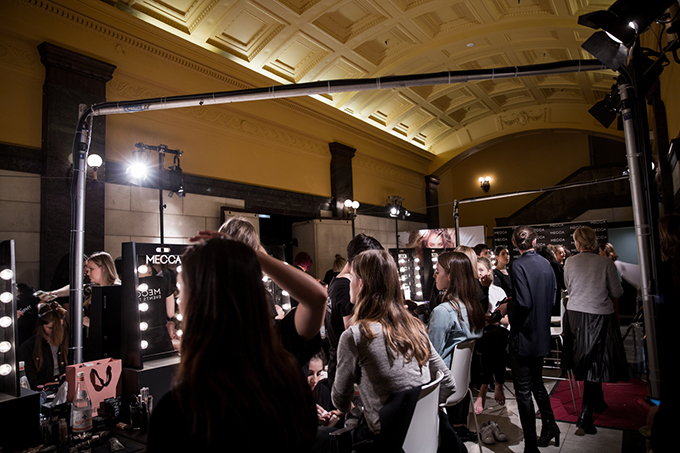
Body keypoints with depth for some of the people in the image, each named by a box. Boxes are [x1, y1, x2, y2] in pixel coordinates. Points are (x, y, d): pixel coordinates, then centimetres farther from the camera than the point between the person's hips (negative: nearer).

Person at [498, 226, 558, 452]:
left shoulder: (518, 265, -18)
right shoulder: (546, 264, 4)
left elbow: (523, 302, -24)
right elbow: (552, 299, 10)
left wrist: (506, 308, -6)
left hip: (523, 336, -8)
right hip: (542, 335, 8)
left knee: (523, 391, 2)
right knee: (537, 383, 24)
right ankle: (550, 428, 36)